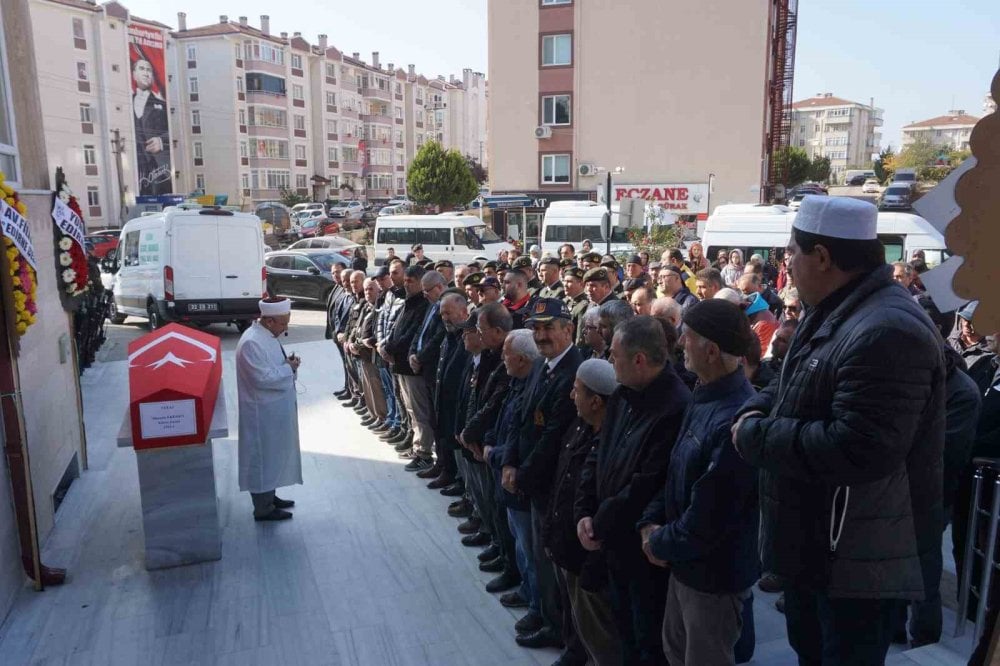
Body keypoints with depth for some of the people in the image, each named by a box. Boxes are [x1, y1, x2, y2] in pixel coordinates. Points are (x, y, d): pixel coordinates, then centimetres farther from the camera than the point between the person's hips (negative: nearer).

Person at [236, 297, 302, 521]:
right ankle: (263, 508, 16)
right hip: (262, 413, -10)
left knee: (272, 455, 20)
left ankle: (269, 496, 35)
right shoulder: (252, 342, -24)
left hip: (275, 410, 10)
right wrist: (289, 367, -15)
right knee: (262, 457, 3)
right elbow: (263, 378, -27)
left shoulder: (267, 335, 7)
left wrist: (288, 363, -1)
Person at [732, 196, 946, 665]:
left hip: (857, 561, -10)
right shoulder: (831, 312, 7)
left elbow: (860, 450, -36)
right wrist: (754, 410, -5)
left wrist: (756, 436, -25)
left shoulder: (887, 332, -29)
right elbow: (794, 389, 18)